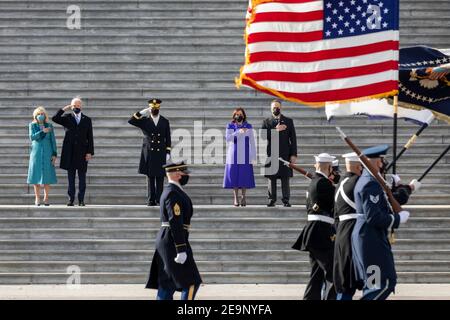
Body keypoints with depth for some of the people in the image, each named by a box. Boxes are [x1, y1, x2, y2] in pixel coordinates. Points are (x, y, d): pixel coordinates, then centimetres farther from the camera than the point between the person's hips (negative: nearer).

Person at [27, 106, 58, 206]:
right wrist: (42, 131, -18)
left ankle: (46, 198, 2)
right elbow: (32, 137, -10)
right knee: (36, 174, -2)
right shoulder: (32, 125, 5)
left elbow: (53, 140, 5)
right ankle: (37, 198, 3)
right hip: (36, 153, 0)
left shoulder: (49, 126, 6)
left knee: (47, 175, -3)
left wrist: (54, 154, -2)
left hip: (47, 153, 0)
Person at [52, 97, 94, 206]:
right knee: (71, 177, 3)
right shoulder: (67, 118, 8)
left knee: (82, 177, 2)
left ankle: (81, 200, 5)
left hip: (82, 152, 0)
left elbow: (90, 137, 5)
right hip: (70, 152, 0)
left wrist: (90, 152, -3)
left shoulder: (87, 120, 8)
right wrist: (64, 109, -9)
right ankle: (71, 199, 6)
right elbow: (55, 118, -9)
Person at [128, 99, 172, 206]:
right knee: (150, 178, 1)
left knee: (160, 178, -1)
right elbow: (131, 121, -6)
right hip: (148, 153, 0)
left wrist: (168, 152, 2)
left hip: (160, 154, 0)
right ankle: (151, 200, 3)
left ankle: (159, 200, 0)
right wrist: (141, 113, -11)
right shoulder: (144, 121, 7)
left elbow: (168, 139, 9)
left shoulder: (165, 122, 9)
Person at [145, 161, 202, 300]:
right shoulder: (173, 193, -16)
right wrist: (181, 250, -25)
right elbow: (175, 222, -23)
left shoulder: (170, 191, 17)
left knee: (167, 284, 8)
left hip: (166, 241, 10)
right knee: (191, 282, -7)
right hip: (174, 242, -10)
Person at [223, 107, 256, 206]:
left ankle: (243, 197, 6)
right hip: (234, 156, 0)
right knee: (234, 176, -2)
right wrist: (239, 132, -24)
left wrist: (253, 156, -3)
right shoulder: (230, 126, 4)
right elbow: (228, 138, -12)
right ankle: (236, 198, 4)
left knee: (244, 176, -2)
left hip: (245, 156, 0)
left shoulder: (248, 127, 5)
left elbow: (252, 142, 3)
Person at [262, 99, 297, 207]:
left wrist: (293, 154, 0)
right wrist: (275, 130, -15)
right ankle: (272, 200, 5)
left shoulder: (288, 121, 11)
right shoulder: (266, 122, 11)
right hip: (271, 155, 0)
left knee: (285, 178, -3)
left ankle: (286, 200, 0)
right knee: (271, 178, 0)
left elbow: (293, 139, 7)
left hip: (285, 154, 0)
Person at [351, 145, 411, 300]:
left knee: (374, 283, 13)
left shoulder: (364, 180, 15)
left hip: (365, 237, 11)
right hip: (372, 239, -11)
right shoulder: (371, 184, -18)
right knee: (384, 283, -10)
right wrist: (398, 218, -13)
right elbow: (373, 217, -24)